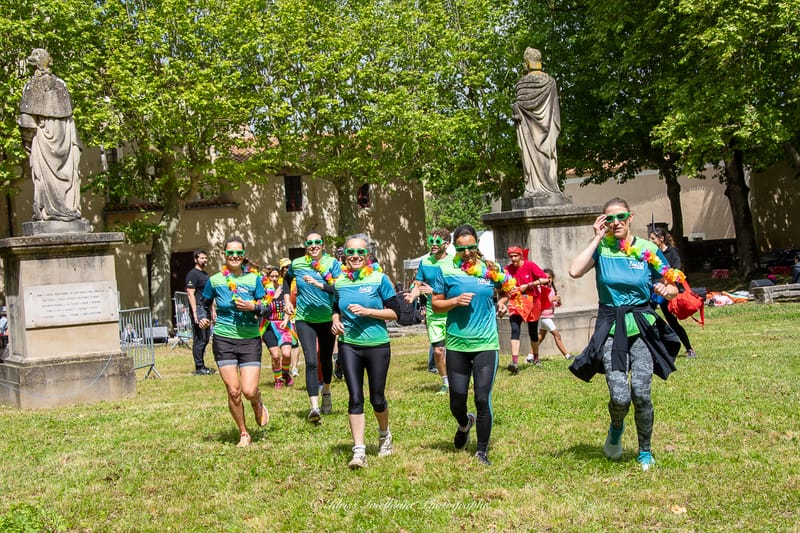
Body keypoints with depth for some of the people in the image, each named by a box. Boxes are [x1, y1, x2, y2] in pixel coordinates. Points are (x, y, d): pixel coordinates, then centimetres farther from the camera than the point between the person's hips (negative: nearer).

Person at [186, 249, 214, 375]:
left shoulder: (205, 274, 18)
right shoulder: (193, 274, -10)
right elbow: (190, 294, -16)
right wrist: (195, 313, -22)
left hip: (206, 311, 9)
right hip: (199, 311, -9)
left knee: (206, 339, 12)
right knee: (199, 340, -6)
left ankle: (202, 366, 19)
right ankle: (199, 368, -2)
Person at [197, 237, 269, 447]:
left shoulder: (253, 279, 2)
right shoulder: (215, 281, 2)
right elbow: (203, 303, 17)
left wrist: (253, 307, -16)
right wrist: (203, 318, -2)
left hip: (250, 340, 0)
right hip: (224, 340, 0)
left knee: (249, 391, -10)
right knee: (233, 391, -5)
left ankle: (258, 406, 28)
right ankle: (243, 433, 15)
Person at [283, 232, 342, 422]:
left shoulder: (332, 264, -6)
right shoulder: (297, 264, -1)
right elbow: (287, 279, 22)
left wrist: (318, 284, -28)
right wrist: (287, 300, 11)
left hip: (327, 319, 1)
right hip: (304, 319, -1)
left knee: (326, 360, 17)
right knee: (311, 362, -15)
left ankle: (326, 392, 45)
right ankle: (314, 406, -20)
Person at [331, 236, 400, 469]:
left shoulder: (379, 279, -4)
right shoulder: (340, 282, 6)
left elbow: (395, 312, -6)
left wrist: (367, 311, -16)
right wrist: (336, 320, 0)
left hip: (377, 345, -2)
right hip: (349, 346, 2)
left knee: (377, 398, 7)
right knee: (355, 397, -6)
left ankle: (384, 434, 37)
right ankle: (359, 451, -4)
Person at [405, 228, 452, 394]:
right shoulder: (425, 262, 6)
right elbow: (417, 285, 11)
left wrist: (434, 290, -22)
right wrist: (412, 295, -11)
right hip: (433, 313, 3)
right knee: (438, 350, 5)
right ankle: (446, 383, 22)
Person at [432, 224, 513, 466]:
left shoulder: (490, 269, 1)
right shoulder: (446, 270, -1)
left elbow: (508, 289, 19)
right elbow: (436, 304, 3)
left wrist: (502, 303, -1)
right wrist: (455, 301, -14)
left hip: (486, 343, -1)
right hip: (456, 344, 1)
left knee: (483, 399, -5)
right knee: (456, 402, 7)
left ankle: (482, 451, 12)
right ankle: (465, 425, 43)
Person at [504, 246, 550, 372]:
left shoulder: (530, 266, -10)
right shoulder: (508, 269, -4)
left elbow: (546, 279, -16)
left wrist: (528, 285, -20)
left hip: (532, 301, 0)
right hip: (516, 301, 0)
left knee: (533, 331, 12)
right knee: (515, 329, -19)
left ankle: (535, 357, 36)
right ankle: (514, 361, -28)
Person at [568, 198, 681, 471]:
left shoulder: (647, 250, 1)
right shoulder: (602, 248, 0)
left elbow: (673, 289, 8)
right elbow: (575, 271, -17)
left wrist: (667, 289, -16)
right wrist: (597, 238, -10)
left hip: (642, 328, 1)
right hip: (611, 328, 0)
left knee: (641, 393, -11)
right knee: (620, 396, -14)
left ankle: (645, 451, 14)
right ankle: (616, 428, 24)